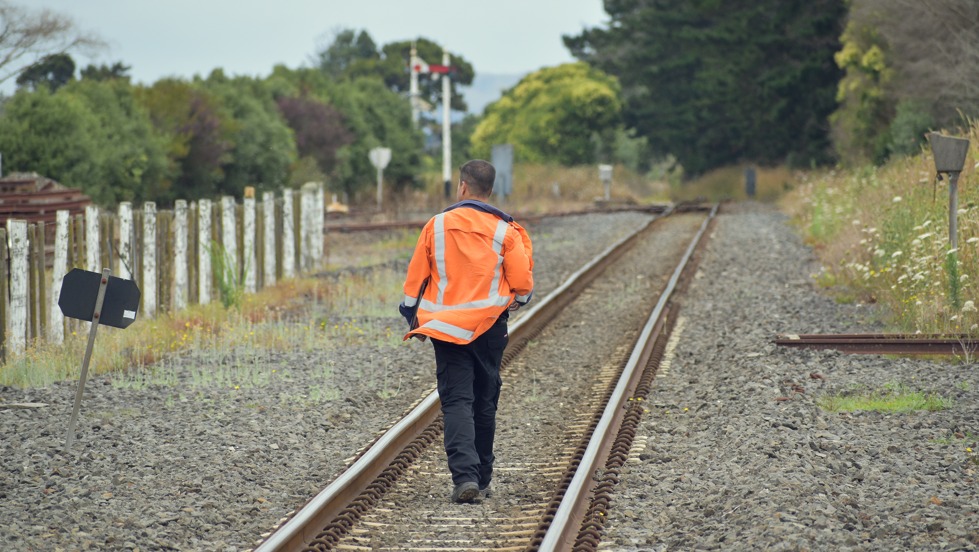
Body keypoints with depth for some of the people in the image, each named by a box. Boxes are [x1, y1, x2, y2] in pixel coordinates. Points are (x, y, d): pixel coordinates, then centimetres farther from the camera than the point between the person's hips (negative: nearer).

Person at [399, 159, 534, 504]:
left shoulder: (437, 226, -2)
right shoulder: (504, 231, -4)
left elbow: (416, 277, 3)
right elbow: (522, 282, -3)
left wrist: (413, 319, 16)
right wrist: (517, 301, 20)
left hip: (445, 327, -1)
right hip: (490, 327, 1)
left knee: (456, 402, -4)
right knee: (484, 403, 13)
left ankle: (464, 476, -21)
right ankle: (481, 479, 21)